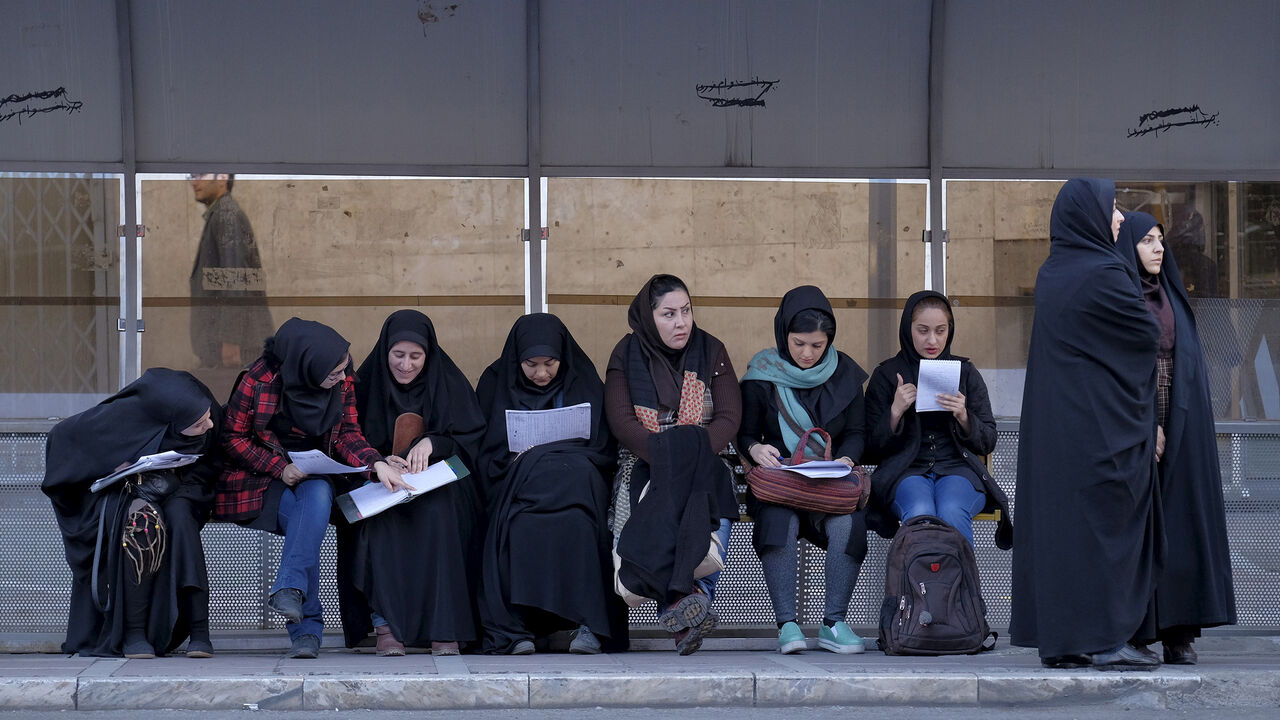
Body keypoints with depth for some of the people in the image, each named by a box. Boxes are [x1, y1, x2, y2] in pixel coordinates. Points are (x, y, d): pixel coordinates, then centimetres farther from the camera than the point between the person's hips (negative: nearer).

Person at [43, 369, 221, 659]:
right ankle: (133, 632, -30)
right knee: (143, 517, -37)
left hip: (172, 495, 3)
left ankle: (199, 631, -33)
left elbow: (204, 471, 0)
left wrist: (172, 484, -20)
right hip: (119, 493, -3)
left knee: (180, 515, -33)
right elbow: (64, 435, -17)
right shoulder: (128, 414, -29)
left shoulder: (211, 416, -17)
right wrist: (117, 468, -20)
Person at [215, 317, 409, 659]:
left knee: (318, 496, -34)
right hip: (263, 481, -3)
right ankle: (307, 627, -36)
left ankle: (289, 590, -43)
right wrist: (280, 467, -19)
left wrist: (376, 463, -22)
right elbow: (233, 438, -7)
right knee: (300, 513, -34)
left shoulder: (343, 382, -3)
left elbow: (347, 435, -2)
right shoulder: (260, 378, -14)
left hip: (314, 476, 3)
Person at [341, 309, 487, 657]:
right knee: (379, 519, -34)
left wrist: (431, 443, -20)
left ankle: (445, 627, -34)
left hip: (441, 485, -1)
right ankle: (385, 625, -34)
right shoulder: (367, 384, 6)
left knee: (438, 513, -35)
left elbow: (472, 441, -1)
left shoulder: (448, 382, 5)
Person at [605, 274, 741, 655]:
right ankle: (689, 602, -49)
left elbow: (729, 418, 1)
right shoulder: (627, 355, 7)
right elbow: (620, 421, -5)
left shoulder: (711, 352, 10)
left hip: (703, 465, 1)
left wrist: (694, 452, -19)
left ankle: (678, 607, -43)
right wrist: (664, 453, -21)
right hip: (644, 465, -1)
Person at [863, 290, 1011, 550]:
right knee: (919, 514, -35)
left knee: (952, 512, -34)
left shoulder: (965, 372, 13)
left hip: (958, 469, 1)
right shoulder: (887, 375, 10)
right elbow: (875, 445, 6)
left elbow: (988, 443, 10)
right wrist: (895, 411, -11)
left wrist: (963, 416, -10)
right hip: (906, 472, 0)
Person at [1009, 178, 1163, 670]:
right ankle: (1107, 640, -5)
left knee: (1056, 520, 8)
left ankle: (1056, 638, 9)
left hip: (1053, 426, 8)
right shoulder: (1104, 275, -14)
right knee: (1107, 521, -4)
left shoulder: (1051, 274, 11)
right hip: (1106, 423, -8)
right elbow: (1149, 336, -7)